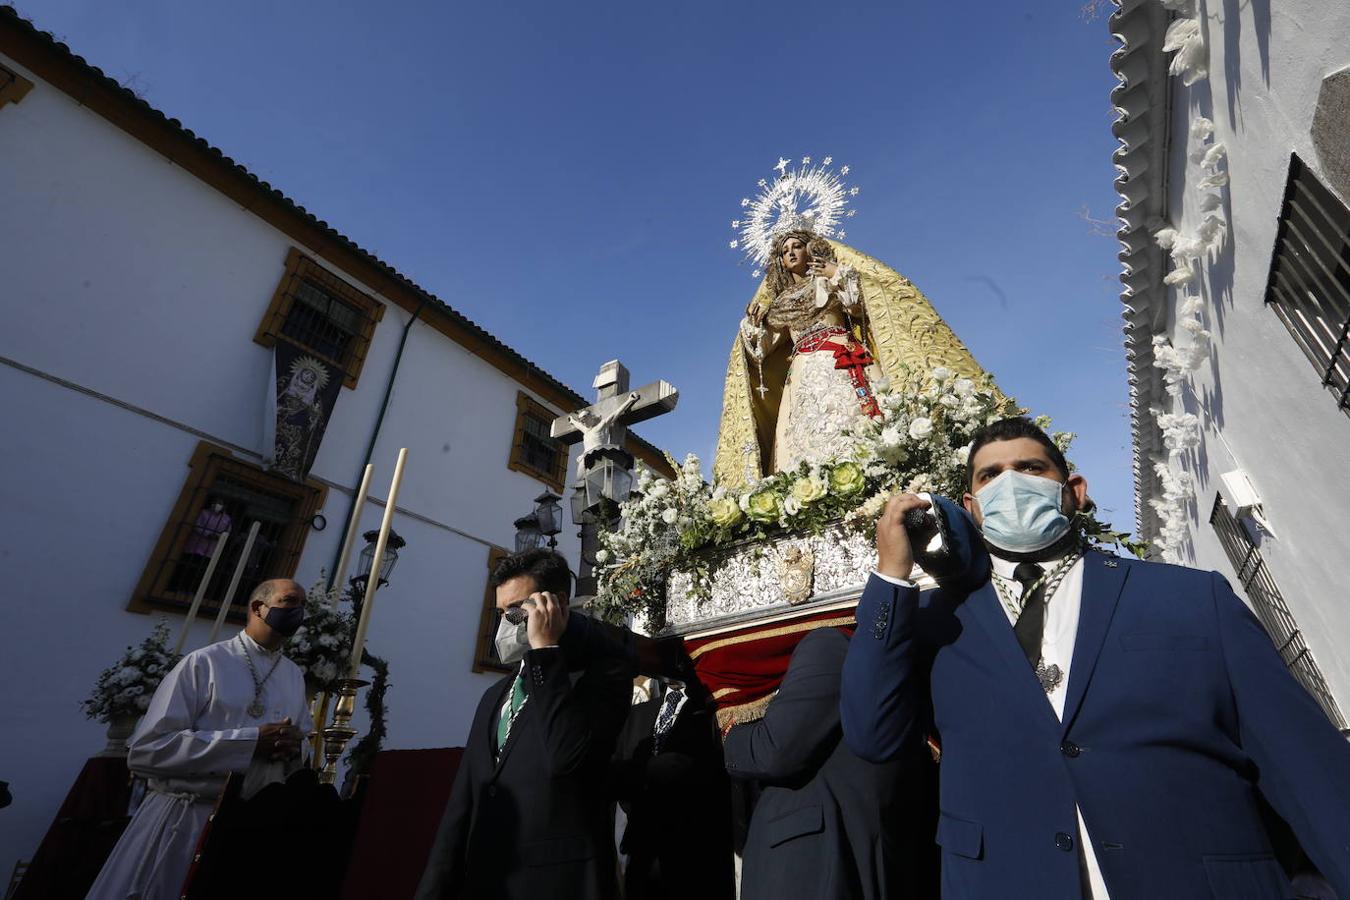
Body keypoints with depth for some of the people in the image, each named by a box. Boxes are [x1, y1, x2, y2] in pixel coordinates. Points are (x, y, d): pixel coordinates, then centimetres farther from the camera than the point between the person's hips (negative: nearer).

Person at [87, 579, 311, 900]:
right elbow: (145, 750, -15)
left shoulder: (295, 676, 8)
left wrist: (294, 749, -9)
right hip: (185, 820, -4)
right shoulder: (204, 663, -8)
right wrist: (251, 741, -20)